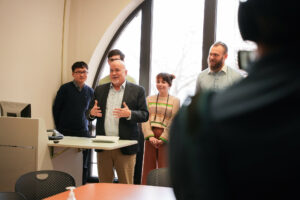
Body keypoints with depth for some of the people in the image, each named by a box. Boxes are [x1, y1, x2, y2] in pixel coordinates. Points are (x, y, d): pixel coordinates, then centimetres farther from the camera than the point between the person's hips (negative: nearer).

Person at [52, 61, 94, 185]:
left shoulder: (90, 91, 8)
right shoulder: (65, 89, -2)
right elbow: (56, 109, 4)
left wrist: (86, 125, 9)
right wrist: (60, 128, 6)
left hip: (83, 132, 3)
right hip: (66, 132, -3)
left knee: (84, 166, 3)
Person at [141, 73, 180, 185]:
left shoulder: (175, 101, 6)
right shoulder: (149, 99, 14)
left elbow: (173, 122, -2)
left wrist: (162, 138, -10)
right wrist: (150, 136, -9)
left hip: (166, 139, -2)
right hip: (150, 138, 2)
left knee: (164, 169, -2)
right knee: (148, 168, 3)